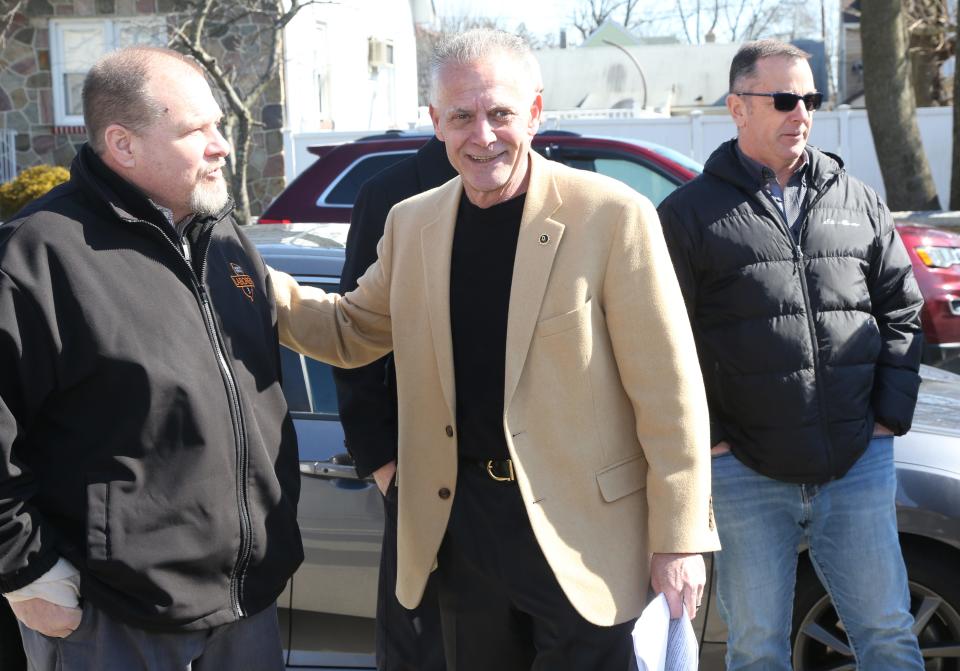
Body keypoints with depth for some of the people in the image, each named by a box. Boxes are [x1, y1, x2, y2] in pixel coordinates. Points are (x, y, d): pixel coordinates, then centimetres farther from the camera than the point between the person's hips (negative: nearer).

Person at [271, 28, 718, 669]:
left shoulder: (613, 216, -13)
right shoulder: (412, 223, 4)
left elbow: (668, 393, -11)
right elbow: (351, 331, 17)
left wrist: (679, 539, -11)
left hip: (578, 530, -5)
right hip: (463, 522, 5)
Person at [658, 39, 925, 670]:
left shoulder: (859, 202, 10)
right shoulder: (689, 213, -1)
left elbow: (901, 311, 14)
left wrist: (890, 418, 5)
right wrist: (707, 439, -7)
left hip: (860, 465, 3)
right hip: (747, 475, -2)